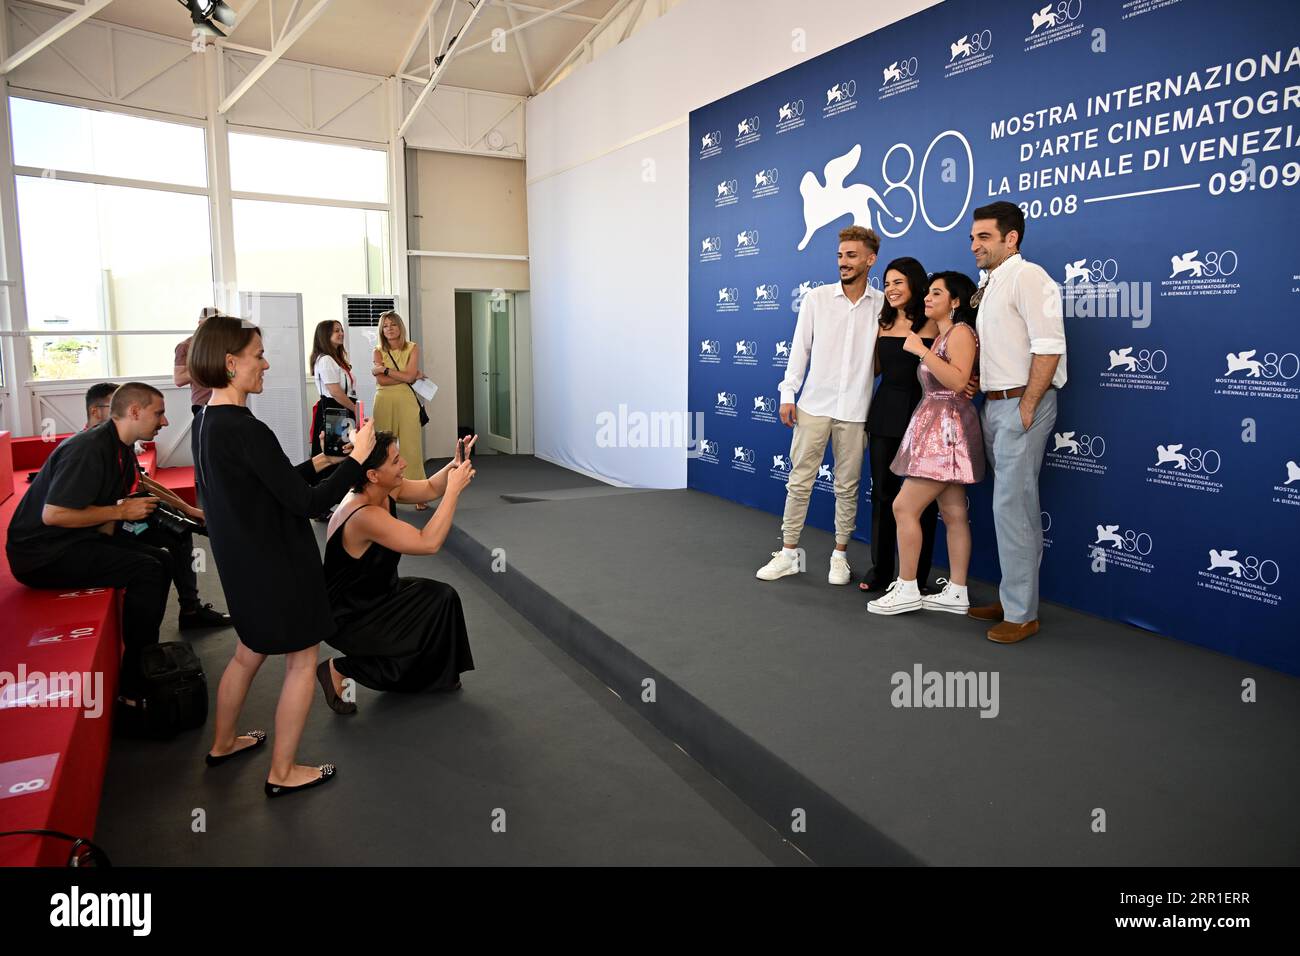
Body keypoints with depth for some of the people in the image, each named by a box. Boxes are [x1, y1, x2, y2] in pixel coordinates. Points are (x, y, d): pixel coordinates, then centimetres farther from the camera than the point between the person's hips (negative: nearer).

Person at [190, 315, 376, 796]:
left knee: (249, 650, 26)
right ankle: (282, 772, 19)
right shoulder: (245, 430, -26)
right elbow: (307, 503, -24)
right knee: (302, 660, 7)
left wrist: (317, 463, 9)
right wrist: (356, 458, -16)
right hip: (278, 564, -9)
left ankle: (223, 743, 44)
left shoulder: (210, 422, 4)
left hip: (243, 561, 9)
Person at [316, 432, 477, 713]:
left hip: (375, 593, 8)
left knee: (442, 598, -2)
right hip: (348, 617, -8)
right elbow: (429, 543, -36)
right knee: (429, 649, -6)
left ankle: (439, 678, 19)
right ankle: (340, 670, 4)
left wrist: (455, 465, -13)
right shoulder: (364, 515, -34)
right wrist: (454, 489, -33)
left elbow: (430, 488, 6)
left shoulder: (385, 490, -9)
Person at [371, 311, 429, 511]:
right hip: (384, 402, 1)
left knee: (412, 447, -3)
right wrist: (411, 377, -7)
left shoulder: (412, 348, 5)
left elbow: (409, 376, -8)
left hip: (406, 401, -1)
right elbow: (381, 381, -8)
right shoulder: (378, 351, 6)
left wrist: (384, 369, -5)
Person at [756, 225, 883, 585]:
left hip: (855, 410, 0)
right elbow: (800, 348, 3)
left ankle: (840, 555, 21)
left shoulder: (883, 305, 2)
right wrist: (788, 394, -1)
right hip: (814, 405, 0)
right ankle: (788, 553, 14)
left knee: (847, 487, 8)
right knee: (799, 481, 4)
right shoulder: (817, 298, 2)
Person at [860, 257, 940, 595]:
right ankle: (880, 569, 20)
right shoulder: (884, 323, 11)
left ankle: (916, 577, 15)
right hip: (885, 413, 5)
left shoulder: (932, 323, -5)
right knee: (882, 492, 9)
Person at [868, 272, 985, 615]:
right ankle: (956, 593, 11)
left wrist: (921, 351, -19)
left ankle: (906, 590, -3)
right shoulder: (941, 335, 21)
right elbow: (936, 385, 14)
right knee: (953, 514, 8)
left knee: (905, 507, -9)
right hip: (936, 428, 10)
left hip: (947, 430, -10)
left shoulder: (961, 332, -7)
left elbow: (958, 382, -22)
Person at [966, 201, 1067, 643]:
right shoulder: (986, 285, 17)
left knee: (1011, 508, -7)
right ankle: (1013, 598, 23)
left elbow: (1048, 346, -18)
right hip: (993, 405, 9)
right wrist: (982, 394, 8)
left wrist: (1026, 407, -18)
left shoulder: (1027, 277, -10)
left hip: (1020, 404, -9)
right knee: (1016, 507, 14)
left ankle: (1021, 614, 3)